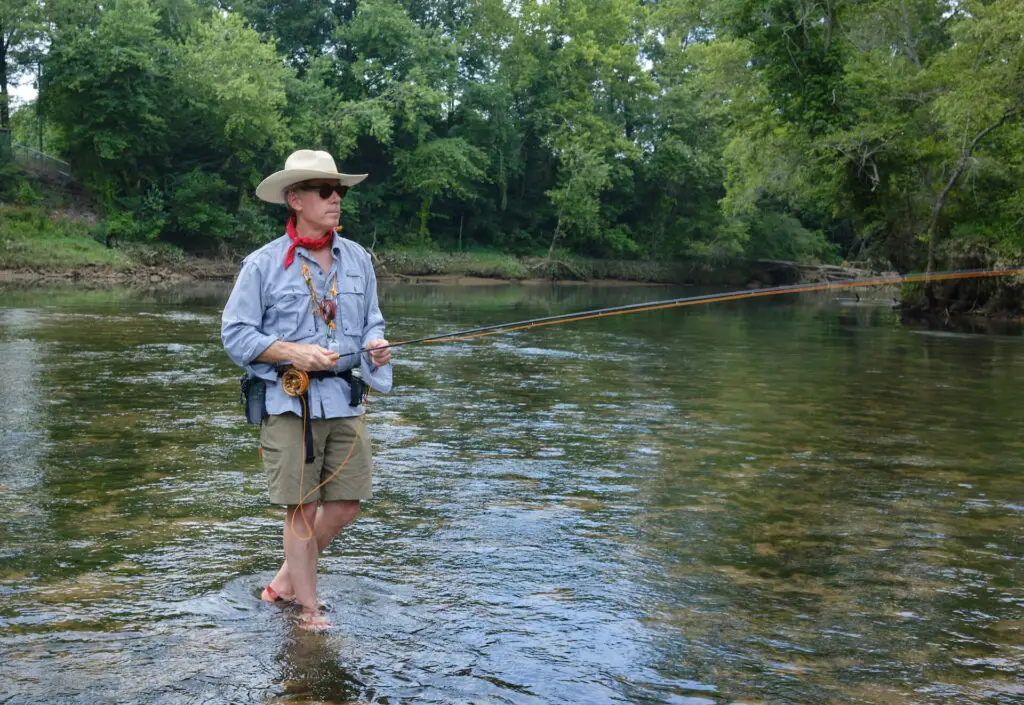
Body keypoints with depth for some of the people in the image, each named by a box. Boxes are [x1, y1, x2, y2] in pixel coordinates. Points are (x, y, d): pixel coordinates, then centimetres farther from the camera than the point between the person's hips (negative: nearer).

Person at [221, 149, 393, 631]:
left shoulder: (357, 259, 11)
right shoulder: (263, 264, -3)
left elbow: (371, 321, 18)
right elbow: (234, 333, -3)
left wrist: (376, 346, -5)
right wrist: (292, 352, -16)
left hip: (344, 398, 5)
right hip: (288, 403, -5)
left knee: (346, 504, 6)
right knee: (303, 509, 0)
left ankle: (286, 579, 29)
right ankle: (308, 608, 17)